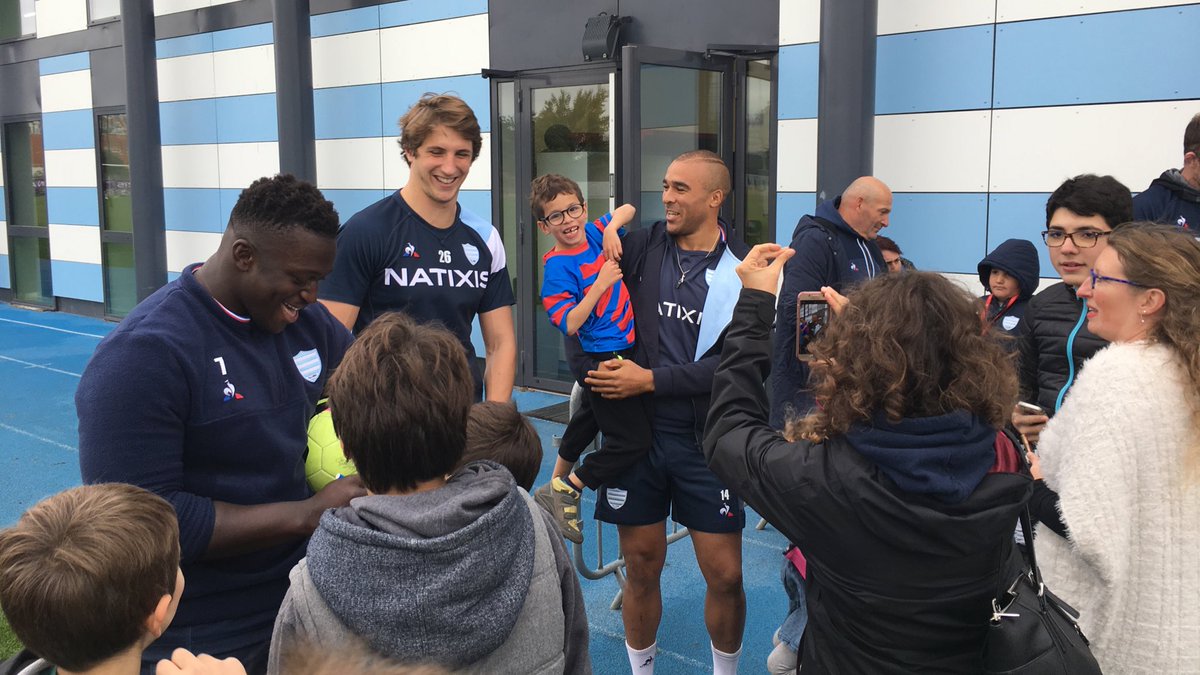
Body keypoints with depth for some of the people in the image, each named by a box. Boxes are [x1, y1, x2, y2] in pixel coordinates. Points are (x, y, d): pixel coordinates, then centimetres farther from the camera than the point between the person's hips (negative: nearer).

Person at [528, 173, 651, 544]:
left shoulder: (595, 234, 3)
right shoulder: (558, 266, -16)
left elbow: (628, 209, 19)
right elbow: (570, 324, -22)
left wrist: (612, 226, -3)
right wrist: (602, 283, -25)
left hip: (626, 351, 8)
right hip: (603, 359, -8)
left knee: (587, 422, 21)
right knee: (633, 441, -9)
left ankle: (558, 483, 39)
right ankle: (564, 490, 2)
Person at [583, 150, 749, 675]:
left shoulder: (742, 270, -6)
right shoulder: (643, 248, 0)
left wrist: (651, 380, -17)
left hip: (706, 440, -1)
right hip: (636, 433, 2)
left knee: (724, 576, 4)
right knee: (641, 566, 11)